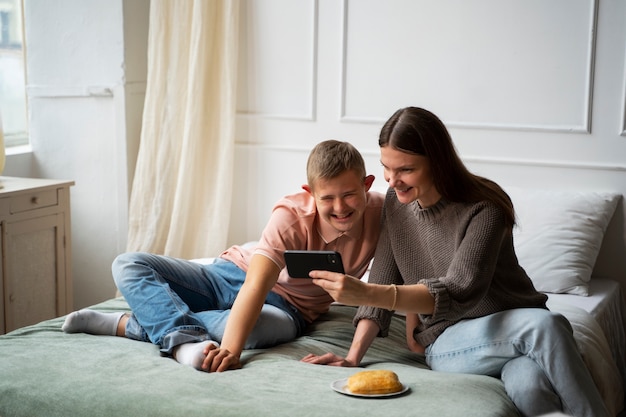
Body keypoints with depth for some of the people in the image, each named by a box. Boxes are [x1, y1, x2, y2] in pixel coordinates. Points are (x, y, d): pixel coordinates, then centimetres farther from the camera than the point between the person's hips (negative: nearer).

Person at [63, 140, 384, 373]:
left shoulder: (381, 211, -19)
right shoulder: (291, 215, -26)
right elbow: (254, 286, -37)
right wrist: (230, 351, -51)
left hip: (286, 304, 0)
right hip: (232, 275, 0)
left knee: (265, 327, -41)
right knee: (127, 265, -16)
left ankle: (141, 323, -25)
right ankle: (183, 339, -40)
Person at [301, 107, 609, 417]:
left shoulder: (484, 209, -16)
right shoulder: (396, 201, 1)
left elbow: (460, 293, -29)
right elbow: (383, 283, 2)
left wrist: (366, 294, -39)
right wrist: (353, 357, -10)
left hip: (511, 327, -1)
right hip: (447, 342, 2)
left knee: (531, 385, -39)